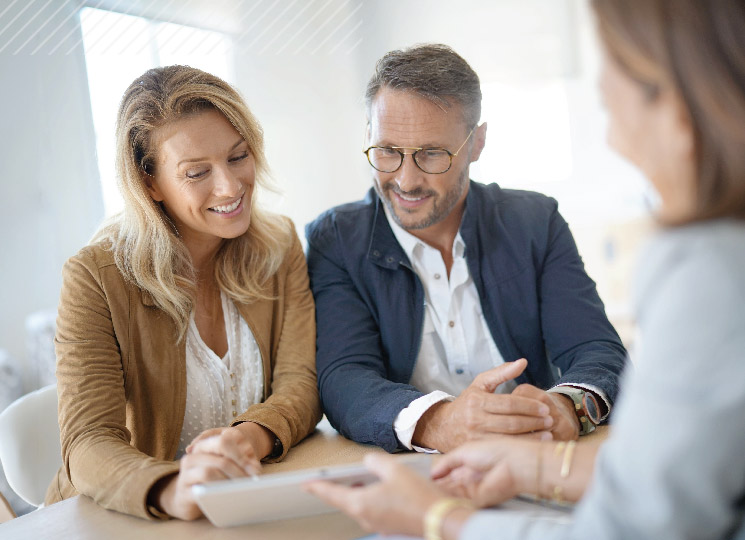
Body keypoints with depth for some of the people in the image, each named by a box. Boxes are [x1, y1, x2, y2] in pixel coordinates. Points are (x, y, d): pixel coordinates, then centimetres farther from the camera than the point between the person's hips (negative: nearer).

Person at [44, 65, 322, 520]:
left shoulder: (280, 248, 0)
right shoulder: (95, 278, -11)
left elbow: (301, 381, -7)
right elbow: (88, 443, -19)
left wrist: (252, 436, -29)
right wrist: (172, 491, -41)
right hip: (138, 521, -2)